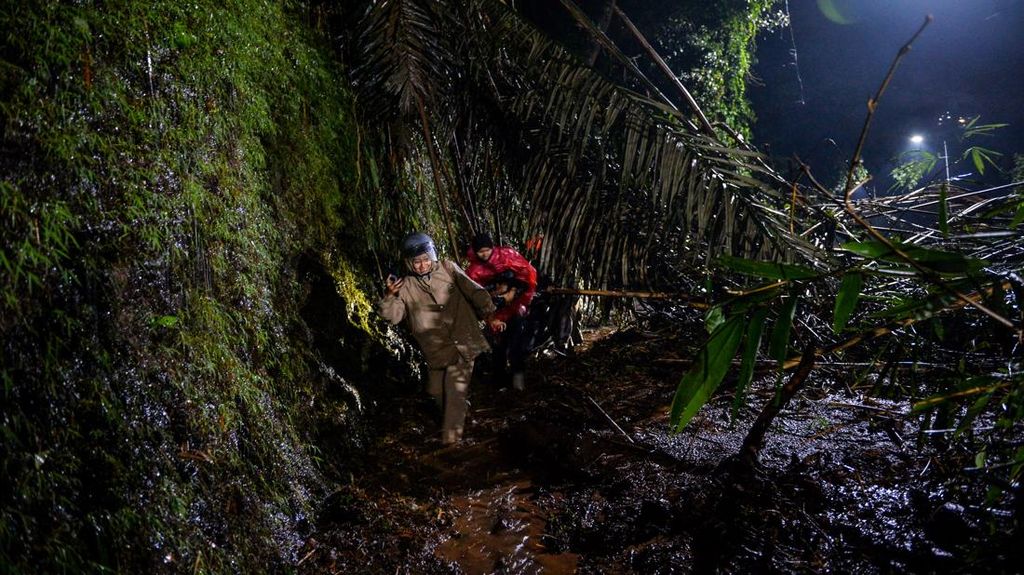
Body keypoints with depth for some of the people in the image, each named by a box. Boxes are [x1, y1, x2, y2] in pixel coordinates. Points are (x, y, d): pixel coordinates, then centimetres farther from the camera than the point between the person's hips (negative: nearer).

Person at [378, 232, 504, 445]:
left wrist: (489, 315, -11)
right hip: (437, 350, 3)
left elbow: (473, 290, -2)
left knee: (455, 391, -9)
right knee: (436, 390, 13)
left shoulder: (447, 269, -1)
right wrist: (389, 297, -26)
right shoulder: (405, 287, 0)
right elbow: (393, 315, -7)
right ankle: (455, 416, 42)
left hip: (462, 343, -3)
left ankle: (451, 439, -1)